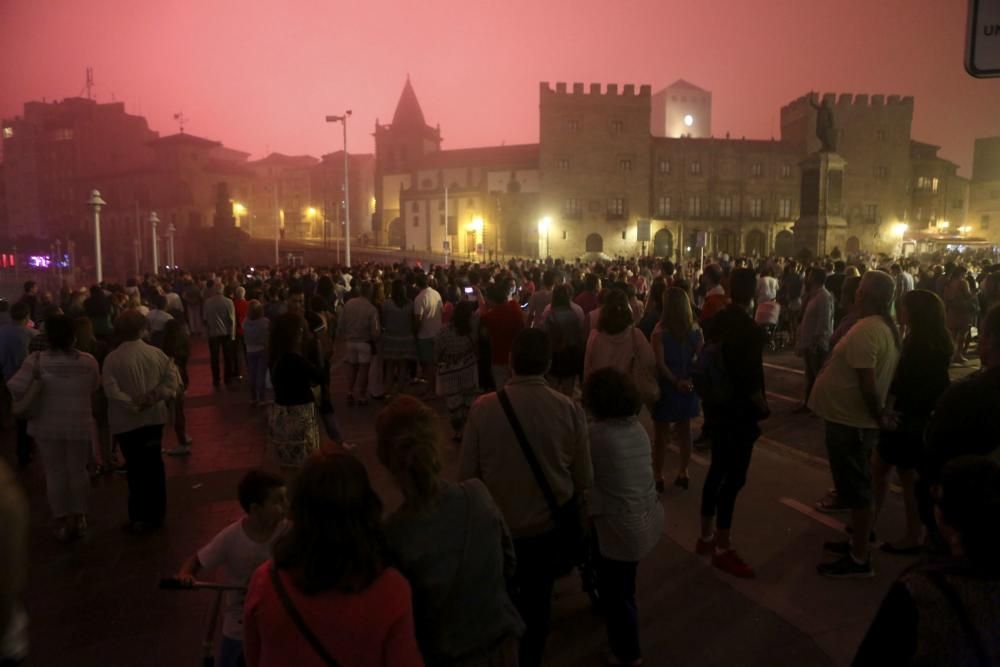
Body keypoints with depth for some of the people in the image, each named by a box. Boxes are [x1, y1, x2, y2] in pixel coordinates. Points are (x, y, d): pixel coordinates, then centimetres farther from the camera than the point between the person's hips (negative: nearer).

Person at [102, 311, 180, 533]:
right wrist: (156, 395, -12)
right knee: (154, 465, 14)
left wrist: (134, 405, -16)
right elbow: (173, 377, -7)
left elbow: (111, 390, -21)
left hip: (127, 422, -3)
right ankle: (157, 513, 23)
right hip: (154, 418, 3)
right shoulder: (156, 353, -1)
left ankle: (141, 517, 11)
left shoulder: (112, 358, -12)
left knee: (136, 468, 5)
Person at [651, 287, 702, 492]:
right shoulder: (695, 329, -4)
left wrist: (676, 381, -14)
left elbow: (660, 363, -20)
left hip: (667, 386, -4)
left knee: (661, 433, 8)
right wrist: (690, 380, -8)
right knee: (685, 429, 17)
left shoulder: (660, 331, -15)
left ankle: (658, 476, 15)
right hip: (688, 386, 4)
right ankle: (683, 473, 28)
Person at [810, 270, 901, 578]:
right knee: (857, 486, 21)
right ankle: (858, 542, 35)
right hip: (858, 420, 9)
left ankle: (859, 559, 15)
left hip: (849, 422, -9)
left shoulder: (865, 330, -24)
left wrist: (879, 416, -13)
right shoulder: (887, 327, 7)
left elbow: (867, 384, -26)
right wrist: (879, 414, 13)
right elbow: (878, 379, 11)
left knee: (856, 490, 2)